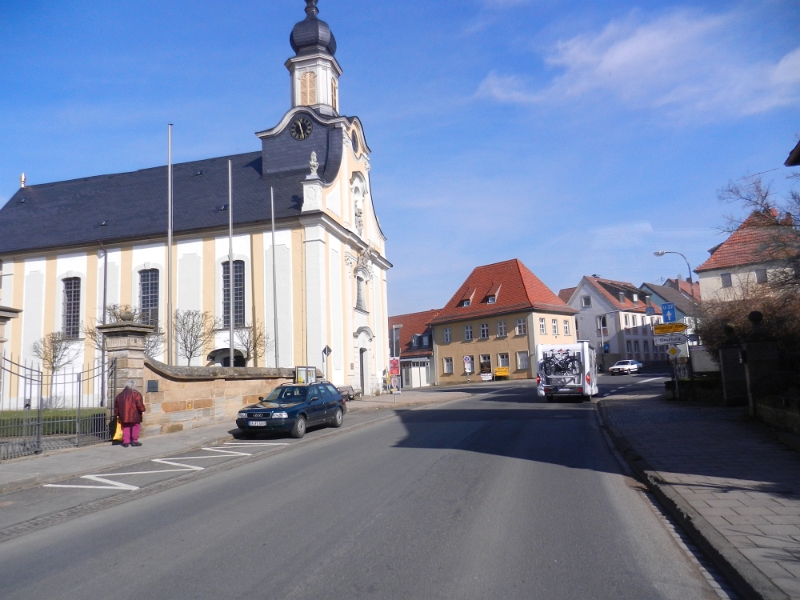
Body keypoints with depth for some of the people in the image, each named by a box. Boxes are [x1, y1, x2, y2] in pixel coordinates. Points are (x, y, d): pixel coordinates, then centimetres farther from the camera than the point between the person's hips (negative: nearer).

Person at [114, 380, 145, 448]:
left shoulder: (120, 395, 13)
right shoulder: (136, 394, -6)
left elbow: (116, 406, 17)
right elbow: (140, 404, -15)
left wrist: (117, 414, 23)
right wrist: (142, 410, -3)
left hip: (124, 416, 5)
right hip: (134, 416, -5)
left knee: (126, 428, 11)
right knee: (135, 427, 7)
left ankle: (125, 442, 8)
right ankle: (134, 441, 7)